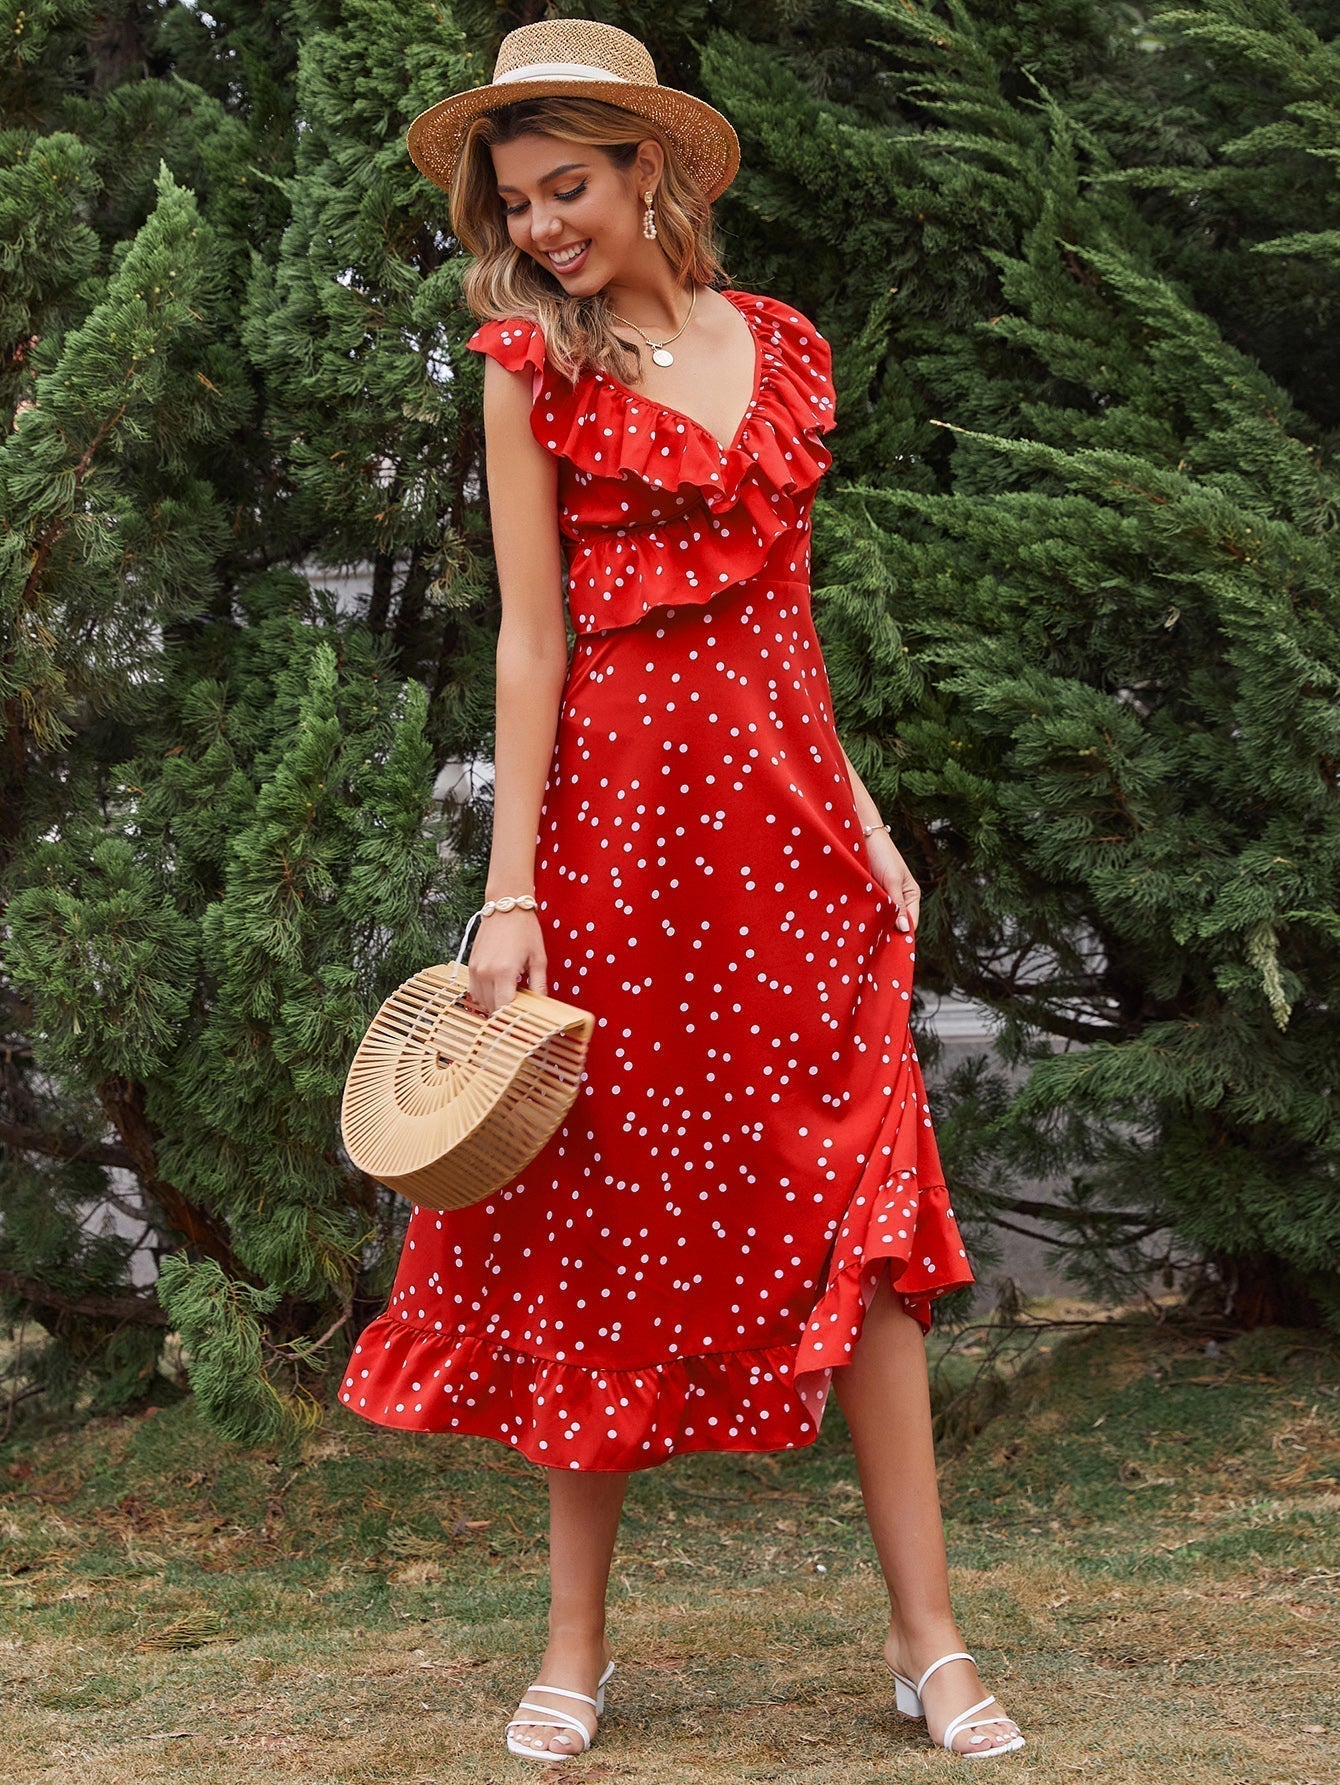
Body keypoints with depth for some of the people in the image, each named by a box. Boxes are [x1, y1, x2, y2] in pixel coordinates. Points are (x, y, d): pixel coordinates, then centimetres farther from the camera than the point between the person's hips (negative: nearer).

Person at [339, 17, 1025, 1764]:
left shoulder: (780, 347, 12)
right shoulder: (532, 371, 0)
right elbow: (532, 637, -5)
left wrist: (861, 814, 10)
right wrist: (509, 895, -10)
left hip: (789, 805, 3)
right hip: (619, 814, -3)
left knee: (856, 1215, 0)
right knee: (610, 1224, 2)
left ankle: (928, 1639, 5)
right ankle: (577, 1648, 14)